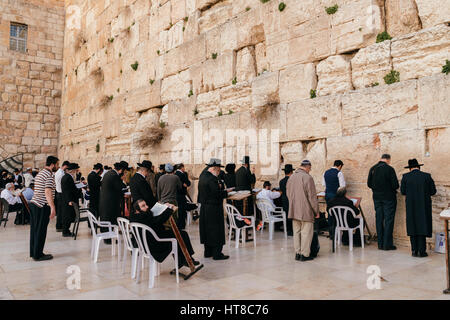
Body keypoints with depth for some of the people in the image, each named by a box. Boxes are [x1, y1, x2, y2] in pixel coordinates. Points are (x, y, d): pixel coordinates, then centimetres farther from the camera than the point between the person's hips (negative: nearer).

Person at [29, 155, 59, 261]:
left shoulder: (39, 174, 17)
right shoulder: (49, 175, -13)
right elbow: (47, 192, -24)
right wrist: (53, 208, -28)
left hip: (34, 204, 9)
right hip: (43, 206, -9)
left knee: (34, 229, 13)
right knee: (40, 231, -2)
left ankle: (33, 253, 21)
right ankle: (38, 255, 4)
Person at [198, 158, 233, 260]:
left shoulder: (203, 175, 8)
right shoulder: (212, 179, -20)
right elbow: (217, 194, -23)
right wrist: (226, 191, -9)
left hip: (204, 207, 9)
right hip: (213, 209, -9)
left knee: (207, 229, 15)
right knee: (216, 230, -1)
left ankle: (208, 252, 24)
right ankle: (217, 254, 5)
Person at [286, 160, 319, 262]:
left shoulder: (291, 177, 8)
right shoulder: (308, 178, -15)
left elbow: (288, 193, 15)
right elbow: (312, 197, -14)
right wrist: (316, 211, -5)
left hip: (294, 210, 7)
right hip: (306, 211, -7)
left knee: (297, 232, 14)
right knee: (306, 232, 3)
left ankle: (297, 253, 21)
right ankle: (304, 254, 8)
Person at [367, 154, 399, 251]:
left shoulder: (373, 169, 2)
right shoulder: (389, 169, -13)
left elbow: (369, 184, 5)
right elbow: (395, 185, -13)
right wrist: (393, 188, 8)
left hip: (377, 197, 5)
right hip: (388, 198, -4)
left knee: (379, 220, 10)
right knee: (388, 220, 2)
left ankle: (380, 244, 15)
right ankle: (387, 244, 5)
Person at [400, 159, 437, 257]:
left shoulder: (405, 177, -3)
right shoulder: (427, 176, -3)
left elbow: (402, 191, -2)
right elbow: (433, 191, 0)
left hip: (411, 206, 1)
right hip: (424, 206, 0)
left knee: (412, 227, 9)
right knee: (423, 226, 6)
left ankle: (414, 251, 11)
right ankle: (422, 251, 5)